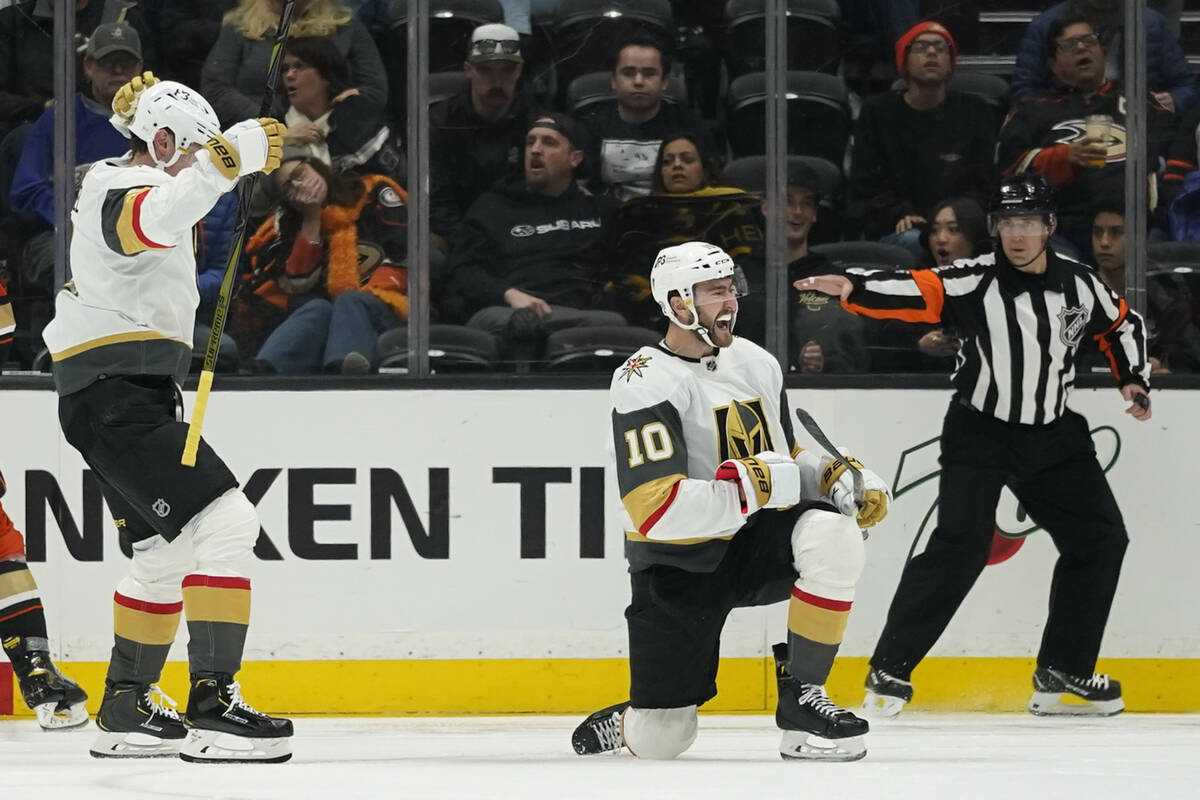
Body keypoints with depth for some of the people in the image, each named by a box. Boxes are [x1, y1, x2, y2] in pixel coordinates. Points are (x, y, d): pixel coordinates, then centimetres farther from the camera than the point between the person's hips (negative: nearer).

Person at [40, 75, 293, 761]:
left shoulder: (120, 185, 19)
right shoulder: (125, 191, -15)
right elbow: (158, 217, -38)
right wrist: (230, 158, -46)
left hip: (121, 396, 11)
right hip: (117, 395, -11)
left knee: (166, 548, 20)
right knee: (223, 523, -19)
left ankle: (126, 708, 27)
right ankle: (213, 707, -24)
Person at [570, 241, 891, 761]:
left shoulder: (757, 364, 6)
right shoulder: (646, 384, -18)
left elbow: (785, 462, 19)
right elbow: (656, 510, -27)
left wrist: (833, 475, -3)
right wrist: (754, 486, -29)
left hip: (756, 541, 5)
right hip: (679, 563, -5)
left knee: (832, 535, -30)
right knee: (661, 741, -8)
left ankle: (802, 698, -17)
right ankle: (632, 722, 33)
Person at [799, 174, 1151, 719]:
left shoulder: (1080, 286, -2)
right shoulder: (974, 281, -15)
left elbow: (1122, 326, 16)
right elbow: (914, 293, -29)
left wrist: (1133, 381, 4)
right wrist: (852, 288, -46)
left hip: (1053, 435, 5)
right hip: (979, 433, -5)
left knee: (1100, 540, 3)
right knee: (961, 546, -18)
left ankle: (1062, 675, 14)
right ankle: (890, 671, -13)